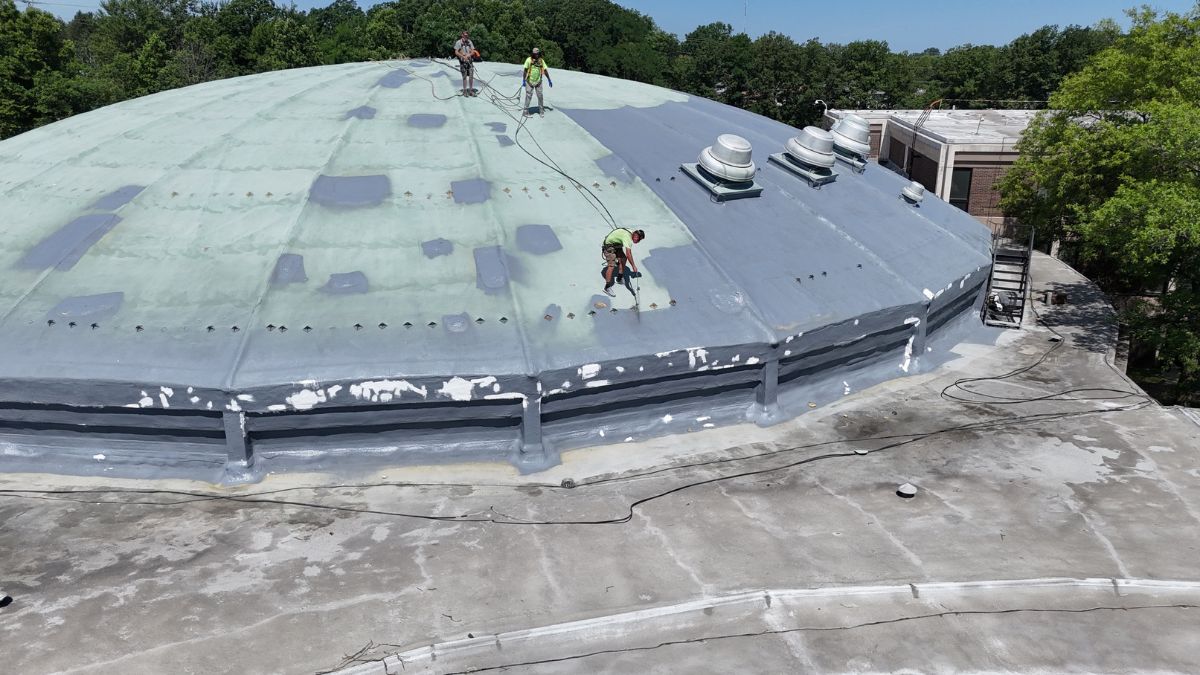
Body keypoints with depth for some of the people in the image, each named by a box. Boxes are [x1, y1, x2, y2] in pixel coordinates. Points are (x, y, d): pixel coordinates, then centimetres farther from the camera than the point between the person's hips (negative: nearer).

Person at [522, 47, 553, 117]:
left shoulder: (541, 60, 0)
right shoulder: (529, 60, -11)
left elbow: (545, 70, 6)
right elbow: (525, 70, -12)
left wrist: (549, 80, 8)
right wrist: (523, 80, -16)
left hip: (538, 81, 3)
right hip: (529, 81, -3)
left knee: (540, 96, 6)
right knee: (528, 96, 0)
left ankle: (541, 111, 20)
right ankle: (526, 111, 8)